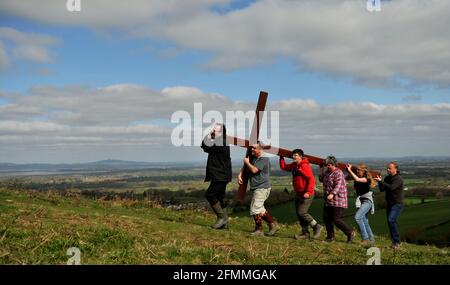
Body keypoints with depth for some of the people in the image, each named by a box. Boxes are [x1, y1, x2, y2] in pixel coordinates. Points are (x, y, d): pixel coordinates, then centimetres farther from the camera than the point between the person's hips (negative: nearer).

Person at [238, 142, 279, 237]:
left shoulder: (263, 159, -15)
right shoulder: (253, 158, 13)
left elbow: (254, 170, -24)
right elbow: (245, 167, 23)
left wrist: (247, 162, -8)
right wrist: (240, 175, 6)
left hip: (262, 188, -10)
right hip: (257, 188, 10)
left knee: (255, 209, -10)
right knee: (260, 209, 17)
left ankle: (259, 230, -1)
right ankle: (273, 224, 25)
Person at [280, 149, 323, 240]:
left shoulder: (304, 166, -18)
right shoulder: (294, 165, 10)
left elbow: (311, 179, -23)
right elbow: (284, 167, 23)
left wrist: (308, 192, -27)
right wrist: (281, 157, 16)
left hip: (306, 195, -9)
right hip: (298, 194, 10)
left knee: (302, 212, -11)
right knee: (298, 213, 10)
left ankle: (316, 226, 6)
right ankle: (305, 233, 18)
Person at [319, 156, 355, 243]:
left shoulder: (338, 173, -15)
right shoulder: (328, 172, 12)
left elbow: (338, 185, -29)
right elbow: (322, 180, 29)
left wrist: (332, 194, -44)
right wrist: (321, 171, 13)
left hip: (338, 201, -9)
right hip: (328, 201, 9)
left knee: (336, 219, -9)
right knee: (326, 218, 6)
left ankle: (350, 233, 9)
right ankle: (330, 237, 17)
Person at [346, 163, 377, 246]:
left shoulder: (367, 179, -12)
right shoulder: (357, 177, 9)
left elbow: (357, 179, -29)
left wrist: (350, 170, -23)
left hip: (367, 201, -8)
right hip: (360, 201, 8)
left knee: (357, 217, -24)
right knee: (364, 222, 10)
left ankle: (365, 238, -21)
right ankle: (371, 240, 21)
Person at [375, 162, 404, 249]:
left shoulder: (398, 179, -13)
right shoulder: (387, 178, 10)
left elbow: (391, 187, -29)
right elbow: (382, 189, 5)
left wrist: (381, 181, -28)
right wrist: (380, 182, -12)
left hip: (397, 204, -8)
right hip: (389, 203, 8)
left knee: (391, 220, -22)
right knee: (390, 222, 8)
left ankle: (397, 242, -15)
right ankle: (394, 242, 18)